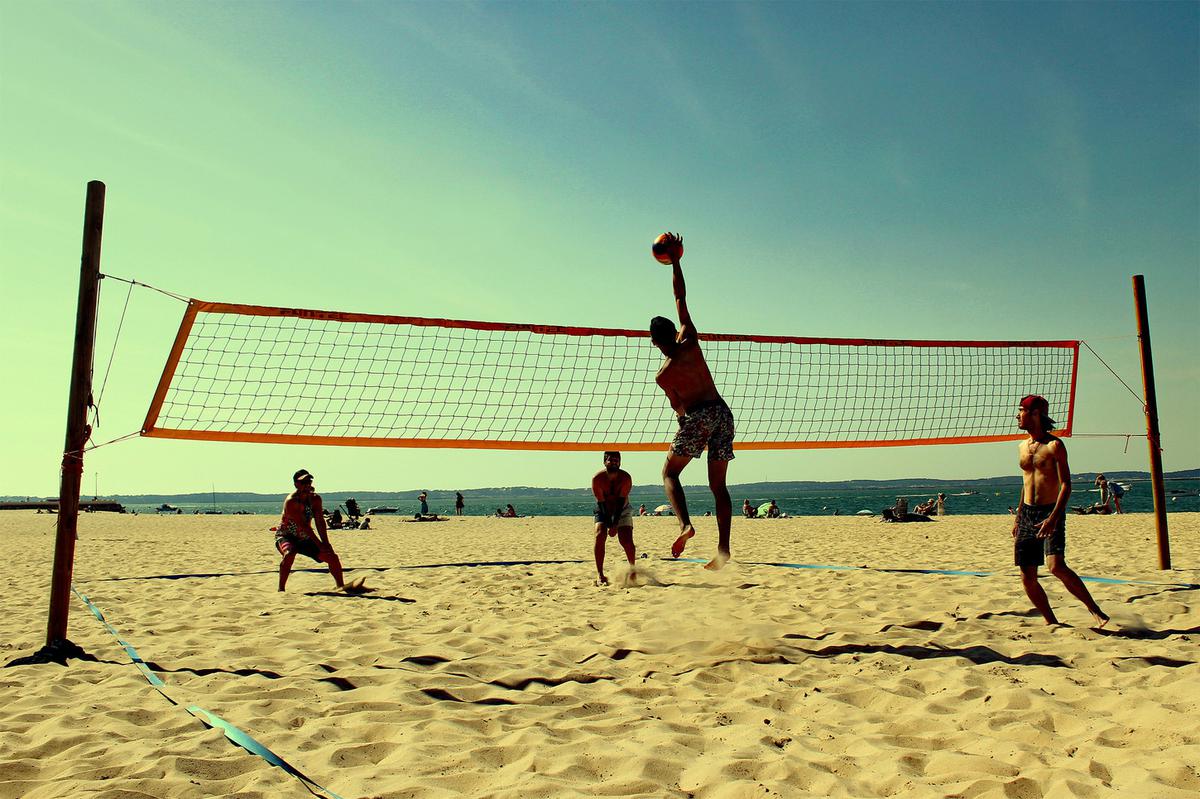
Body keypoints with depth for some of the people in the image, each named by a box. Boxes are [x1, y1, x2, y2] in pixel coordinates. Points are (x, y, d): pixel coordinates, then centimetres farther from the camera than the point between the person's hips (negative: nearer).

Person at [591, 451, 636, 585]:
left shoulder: (625, 478, -22)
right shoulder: (597, 478, -23)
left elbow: (621, 501, -25)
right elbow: (601, 502, -23)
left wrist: (615, 524, -31)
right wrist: (609, 525, -30)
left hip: (622, 510, 0)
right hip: (603, 510, 0)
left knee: (627, 540, -13)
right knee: (600, 536, -20)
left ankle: (632, 569, 13)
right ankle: (600, 575, -15)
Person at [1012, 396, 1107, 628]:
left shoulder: (1054, 445, -7)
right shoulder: (1022, 447, 13)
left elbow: (1066, 484, -11)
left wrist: (1054, 517, -22)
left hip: (1050, 513, -6)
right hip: (1027, 513, 7)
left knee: (1056, 566, -23)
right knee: (1027, 578, 2)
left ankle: (1095, 611, -9)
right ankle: (1052, 622, 15)